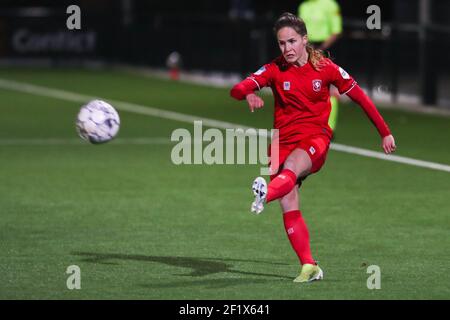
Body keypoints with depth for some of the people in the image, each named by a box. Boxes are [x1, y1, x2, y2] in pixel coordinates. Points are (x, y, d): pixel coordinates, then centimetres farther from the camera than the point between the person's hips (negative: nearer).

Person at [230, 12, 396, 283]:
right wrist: (248, 94, -36)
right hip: (283, 141, 2)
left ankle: (265, 195, -68)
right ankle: (309, 266, -9)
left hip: (316, 138, -2)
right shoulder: (275, 70, 2)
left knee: (291, 165, -37)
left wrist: (385, 132, 11)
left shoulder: (326, 68, 0)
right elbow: (238, 89, -11)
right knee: (289, 208, -14)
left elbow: (360, 97, 9)